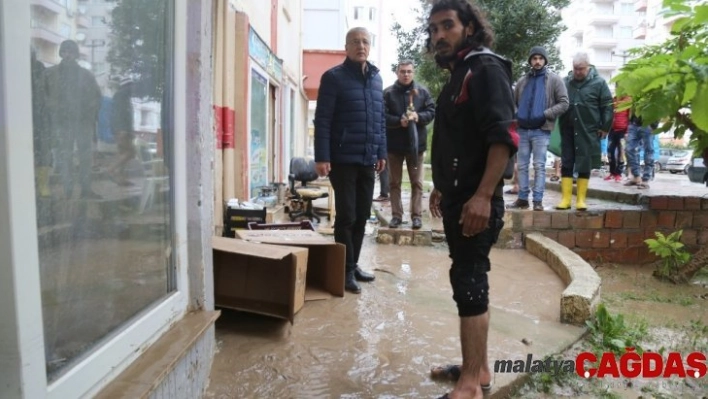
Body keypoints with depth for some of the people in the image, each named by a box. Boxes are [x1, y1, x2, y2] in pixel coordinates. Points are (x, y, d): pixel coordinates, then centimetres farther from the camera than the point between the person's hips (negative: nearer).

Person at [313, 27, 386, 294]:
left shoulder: (376, 78, 14)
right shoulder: (334, 77, -4)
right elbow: (322, 120, -10)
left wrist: (381, 152, 13)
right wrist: (322, 157, -16)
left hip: (368, 160, 6)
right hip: (343, 160, -6)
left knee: (362, 216, 10)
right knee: (346, 216, 0)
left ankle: (354, 265, 24)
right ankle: (346, 270, 11)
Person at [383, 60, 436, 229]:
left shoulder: (422, 91, 3)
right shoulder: (388, 93, -2)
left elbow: (432, 111, 2)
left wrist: (418, 117, -17)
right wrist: (399, 121, -23)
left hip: (416, 143, 1)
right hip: (394, 144, 0)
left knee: (417, 182, 4)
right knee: (394, 182, 7)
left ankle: (416, 215, 12)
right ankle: (396, 215, 17)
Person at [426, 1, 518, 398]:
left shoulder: (485, 68, -9)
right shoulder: (458, 75, 19)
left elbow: (504, 136, -21)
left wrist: (483, 195, -28)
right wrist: (442, 187, 24)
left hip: (475, 201, -9)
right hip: (457, 198, 9)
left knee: (468, 282, -6)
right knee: (470, 279, 13)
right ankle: (478, 367, 25)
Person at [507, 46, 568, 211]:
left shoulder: (554, 80, 2)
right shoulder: (522, 81, 14)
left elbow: (564, 103, -2)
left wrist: (546, 114, -14)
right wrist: (515, 115, 1)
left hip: (542, 130, -4)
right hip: (523, 129, 4)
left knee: (539, 166, -3)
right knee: (522, 165, 7)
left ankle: (538, 200, 1)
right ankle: (523, 198, 15)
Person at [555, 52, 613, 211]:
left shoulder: (599, 83, -1)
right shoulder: (565, 82, 6)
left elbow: (607, 107, 0)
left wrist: (605, 127, -4)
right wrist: (558, 126, 8)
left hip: (588, 132, -2)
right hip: (567, 131, 2)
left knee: (584, 167, 3)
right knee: (566, 165, 3)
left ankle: (581, 199, 11)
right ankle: (566, 199, 8)